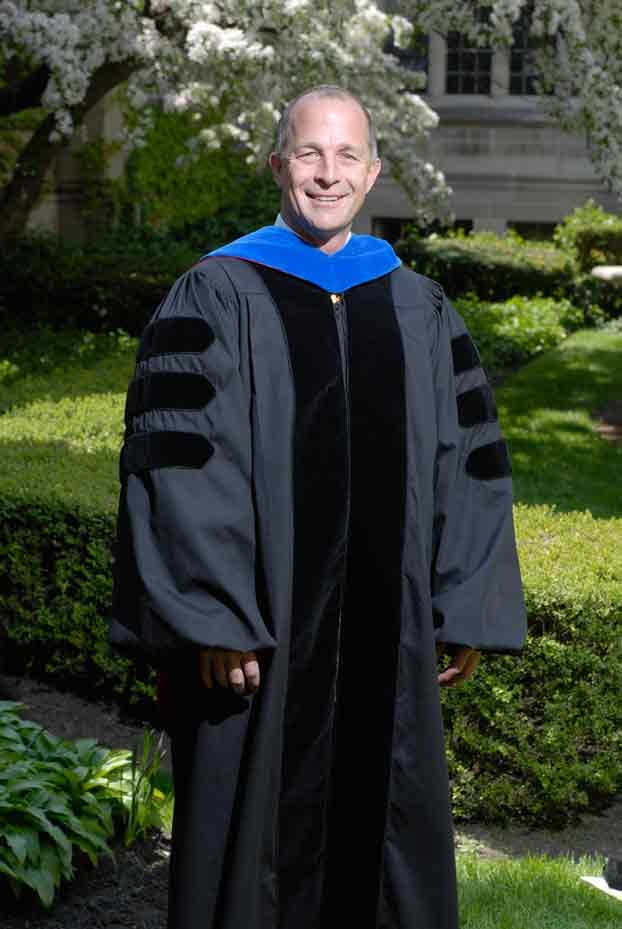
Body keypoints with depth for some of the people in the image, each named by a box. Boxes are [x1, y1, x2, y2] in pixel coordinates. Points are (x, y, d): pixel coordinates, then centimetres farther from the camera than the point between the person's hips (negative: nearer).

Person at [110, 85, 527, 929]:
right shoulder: (215, 299, -4)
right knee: (255, 822, 7)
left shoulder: (420, 311, 8)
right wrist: (215, 622, -17)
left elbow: (469, 460, 9)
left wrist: (467, 609, 3)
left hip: (385, 633, 4)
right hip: (258, 634, -4)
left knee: (385, 826, 13)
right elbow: (177, 461, -11)